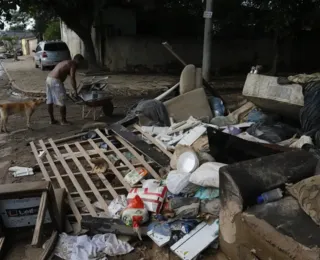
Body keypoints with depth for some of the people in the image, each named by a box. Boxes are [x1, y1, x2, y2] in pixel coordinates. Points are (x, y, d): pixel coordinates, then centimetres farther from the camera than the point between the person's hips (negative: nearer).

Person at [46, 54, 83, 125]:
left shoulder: (65, 62, 26)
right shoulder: (73, 65, -3)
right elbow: (72, 79, -9)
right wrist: (75, 91, -2)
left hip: (48, 78, 10)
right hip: (55, 81, -10)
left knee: (50, 101, 15)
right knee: (62, 103, 1)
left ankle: (52, 120, 25)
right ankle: (63, 121, 10)